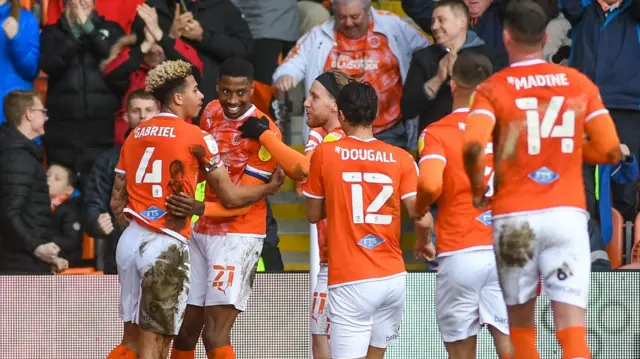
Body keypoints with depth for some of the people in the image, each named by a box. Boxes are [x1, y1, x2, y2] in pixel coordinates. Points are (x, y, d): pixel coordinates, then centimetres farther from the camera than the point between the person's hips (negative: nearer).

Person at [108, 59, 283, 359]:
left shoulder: (135, 136, 11)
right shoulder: (196, 138, -6)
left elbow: (116, 202, 15)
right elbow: (230, 197, 0)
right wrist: (269, 188, 16)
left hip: (130, 242, 6)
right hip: (166, 246, -6)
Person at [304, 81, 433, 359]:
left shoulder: (324, 153, -3)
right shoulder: (401, 159, 0)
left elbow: (313, 215, 7)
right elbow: (423, 220, -6)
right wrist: (423, 242, 16)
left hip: (351, 281, -4)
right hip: (393, 277, 4)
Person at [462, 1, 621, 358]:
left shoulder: (493, 89, -2)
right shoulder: (580, 83, 5)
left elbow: (473, 146, -19)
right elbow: (611, 151, 4)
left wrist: (478, 189, -2)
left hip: (514, 216, -1)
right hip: (567, 214, 1)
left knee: (520, 323, 15)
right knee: (572, 325, -7)